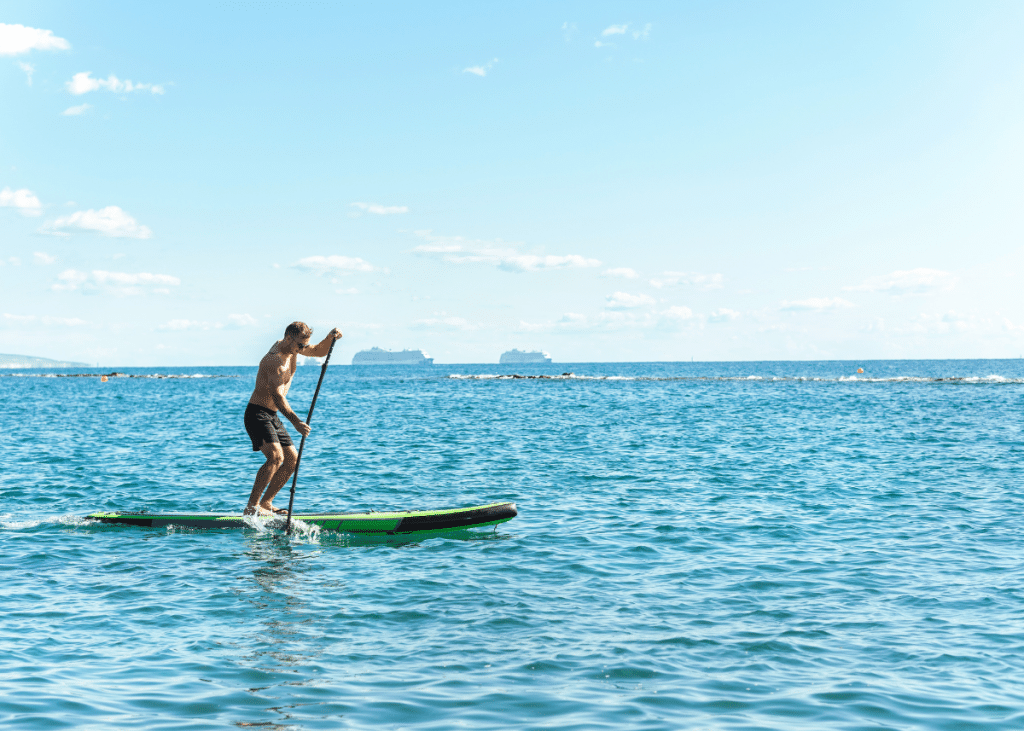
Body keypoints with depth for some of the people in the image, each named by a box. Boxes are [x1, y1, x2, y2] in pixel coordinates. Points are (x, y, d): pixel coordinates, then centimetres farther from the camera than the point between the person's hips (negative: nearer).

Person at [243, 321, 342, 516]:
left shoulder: (288, 346, 5)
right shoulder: (275, 360, -23)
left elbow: (318, 352, 18)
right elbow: (277, 396, -33)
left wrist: (330, 338, -4)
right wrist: (295, 421, -46)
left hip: (272, 416, 10)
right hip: (257, 414, -10)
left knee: (292, 459, 8)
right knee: (276, 456, -25)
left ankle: (266, 503, 15)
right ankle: (251, 507, -21)